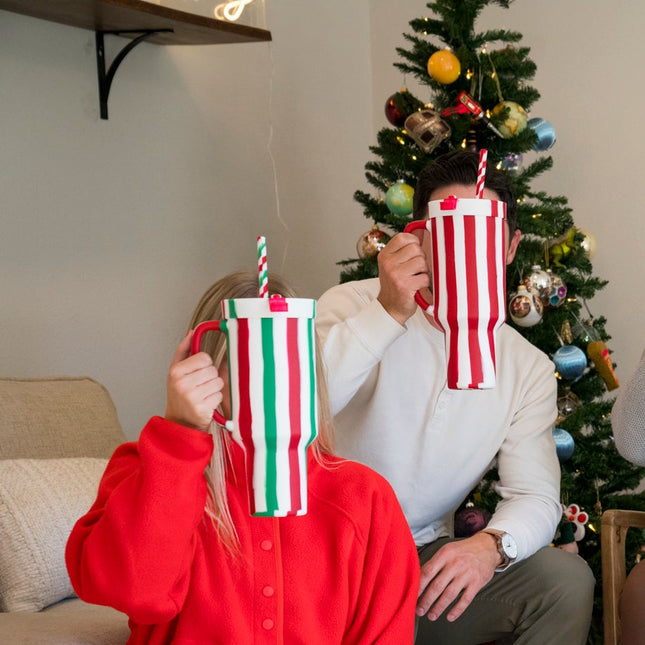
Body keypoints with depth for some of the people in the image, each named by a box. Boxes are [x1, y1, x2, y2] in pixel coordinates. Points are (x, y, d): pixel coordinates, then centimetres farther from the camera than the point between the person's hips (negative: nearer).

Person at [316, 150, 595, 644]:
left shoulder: (528, 367, 5)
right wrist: (388, 314, -32)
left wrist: (492, 544, -26)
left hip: (430, 556, 5)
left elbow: (535, 496, -2)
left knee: (567, 581, -16)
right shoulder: (354, 304, -8)